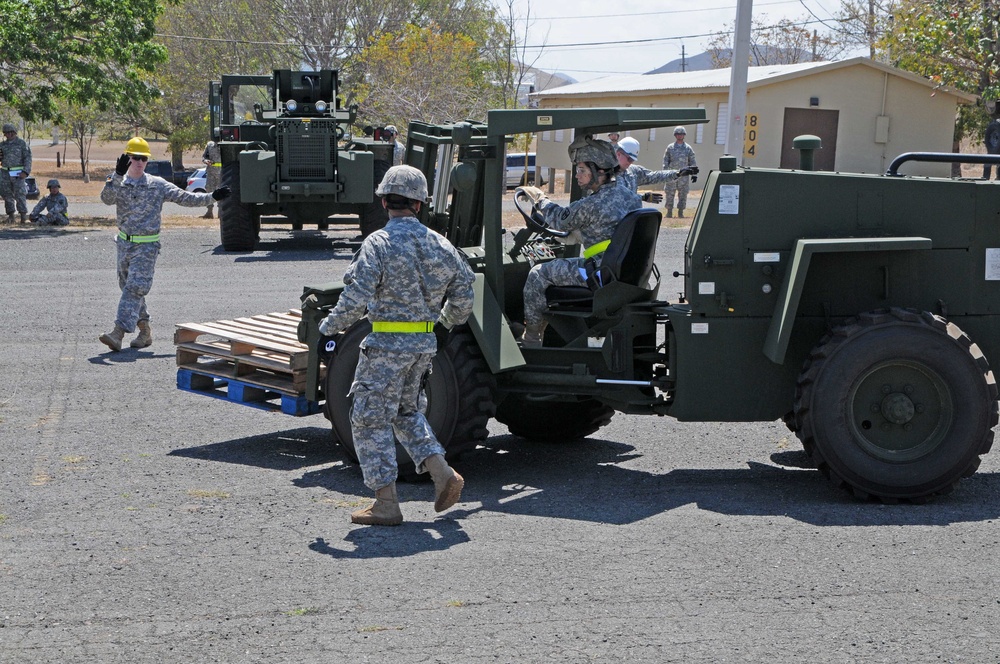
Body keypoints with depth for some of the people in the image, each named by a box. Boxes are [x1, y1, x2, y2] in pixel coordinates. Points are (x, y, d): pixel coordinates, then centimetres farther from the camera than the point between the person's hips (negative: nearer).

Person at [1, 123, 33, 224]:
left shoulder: (21, 143, -5)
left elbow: (28, 158, -9)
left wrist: (26, 172, -19)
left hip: (18, 173, -5)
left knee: (20, 194, -10)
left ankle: (24, 217, -8)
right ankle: (10, 216, 11)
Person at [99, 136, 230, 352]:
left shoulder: (157, 185, 0)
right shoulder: (118, 184, 2)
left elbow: (185, 198, 1)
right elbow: (106, 199, -19)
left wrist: (212, 197, -8)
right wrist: (117, 175, -33)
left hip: (147, 246, -4)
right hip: (124, 243, 4)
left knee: (135, 288, -15)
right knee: (129, 288, 11)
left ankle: (119, 332, -22)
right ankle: (145, 331, 25)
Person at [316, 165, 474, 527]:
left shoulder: (378, 243, -13)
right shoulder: (439, 244, 5)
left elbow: (357, 299, -20)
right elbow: (463, 291, 11)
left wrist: (329, 327, -6)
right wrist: (448, 321, 29)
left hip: (387, 344, -6)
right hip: (425, 343, 6)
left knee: (371, 418, 4)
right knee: (407, 410, 25)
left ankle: (386, 504, 4)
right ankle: (442, 474, 11)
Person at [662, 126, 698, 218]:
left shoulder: (688, 148, 8)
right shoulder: (670, 148, 7)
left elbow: (692, 162, 9)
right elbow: (665, 162, 6)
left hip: (684, 176, 0)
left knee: (683, 195, 0)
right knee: (669, 194, 0)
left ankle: (680, 212, 6)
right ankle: (669, 212, 7)